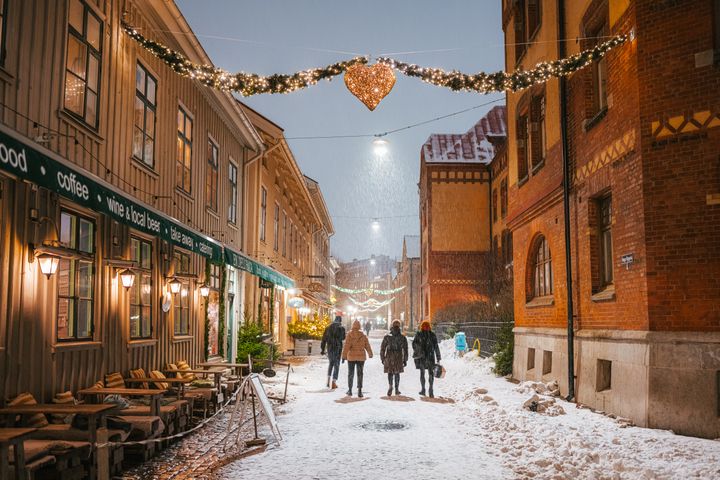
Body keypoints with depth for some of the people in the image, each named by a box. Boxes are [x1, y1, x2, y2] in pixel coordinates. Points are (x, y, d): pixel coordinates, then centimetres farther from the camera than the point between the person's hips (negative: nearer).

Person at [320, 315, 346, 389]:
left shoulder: (328, 327, 6)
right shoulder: (341, 328, -6)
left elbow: (324, 339, 5)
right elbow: (343, 338, -3)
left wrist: (322, 349, 9)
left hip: (329, 348, 4)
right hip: (337, 348, -4)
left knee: (331, 363, 23)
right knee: (336, 365, 3)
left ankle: (328, 380, 15)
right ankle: (334, 382, -3)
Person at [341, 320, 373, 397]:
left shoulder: (350, 334, -8)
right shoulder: (363, 335, -1)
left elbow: (346, 346, -13)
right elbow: (367, 346, 6)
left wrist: (344, 356, -12)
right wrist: (370, 354, 22)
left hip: (351, 357, -1)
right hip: (361, 357, 1)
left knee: (350, 374, 12)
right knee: (360, 374, 5)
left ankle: (350, 390, 19)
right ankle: (359, 391, -4)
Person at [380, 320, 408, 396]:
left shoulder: (387, 337, 0)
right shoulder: (403, 337, 0)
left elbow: (382, 348, 1)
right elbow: (405, 349, 1)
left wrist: (382, 358, 10)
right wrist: (405, 360, 7)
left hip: (389, 357, -1)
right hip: (398, 358, 1)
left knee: (390, 373, 5)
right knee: (397, 373, 13)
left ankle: (390, 386, -18)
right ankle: (397, 389, 15)